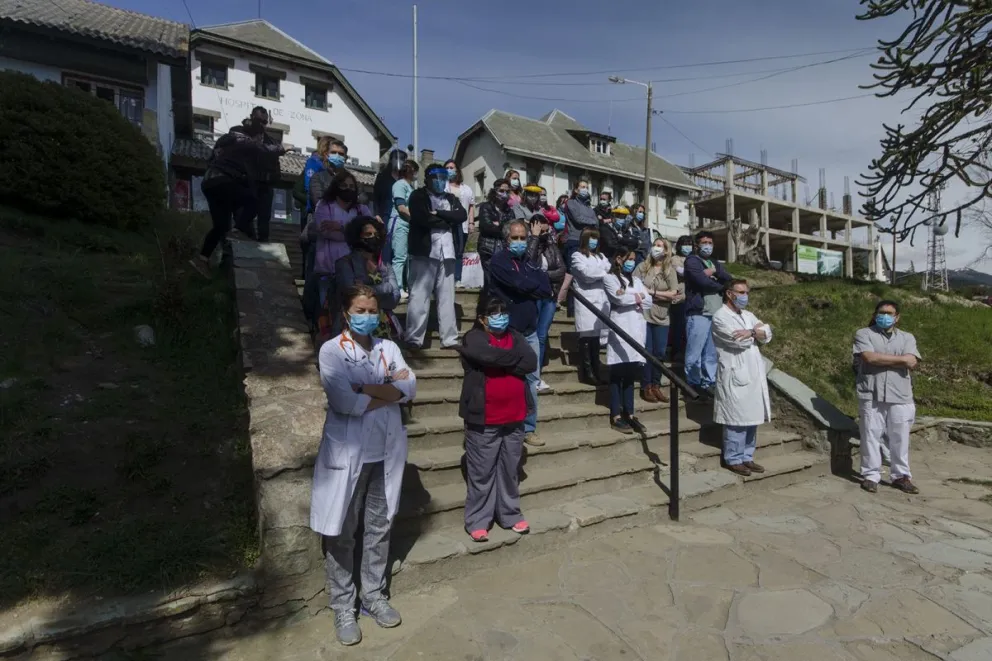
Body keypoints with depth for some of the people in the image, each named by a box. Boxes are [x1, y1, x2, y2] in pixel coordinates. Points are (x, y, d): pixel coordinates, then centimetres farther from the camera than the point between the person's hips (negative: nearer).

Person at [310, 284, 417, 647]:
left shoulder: (388, 348, 6)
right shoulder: (331, 351, -8)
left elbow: (410, 388, -8)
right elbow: (344, 402, -21)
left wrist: (365, 388, -18)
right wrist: (389, 391, -11)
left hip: (386, 452, 4)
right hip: (347, 453, -4)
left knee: (379, 528, 16)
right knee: (341, 534, 9)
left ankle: (375, 596, 34)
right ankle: (343, 608, 26)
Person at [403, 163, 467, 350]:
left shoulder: (451, 198, 21)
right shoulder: (418, 196, 5)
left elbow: (462, 215, 2)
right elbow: (423, 218, -13)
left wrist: (438, 213, -8)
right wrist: (447, 221, -3)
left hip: (446, 253, 5)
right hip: (424, 252, -5)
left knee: (447, 298, 5)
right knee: (419, 296, -5)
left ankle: (449, 339, 9)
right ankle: (414, 339, 0)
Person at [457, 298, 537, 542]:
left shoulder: (515, 337, 10)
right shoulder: (473, 338, -6)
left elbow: (531, 363, -6)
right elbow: (492, 356, -26)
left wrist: (502, 362, -15)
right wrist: (516, 358, -9)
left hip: (514, 418, 5)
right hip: (484, 420, -5)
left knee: (510, 470, 16)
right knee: (482, 472, 4)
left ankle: (510, 515, 30)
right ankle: (477, 521, 16)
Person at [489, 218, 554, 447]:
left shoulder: (530, 260, 11)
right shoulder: (499, 261, -7)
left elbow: (546, 289, 0)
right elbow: (520, 284, -20)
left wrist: (529, 286, -14)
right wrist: (536, 286, -3)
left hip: (529, 332, 6)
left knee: (532, 380, 10)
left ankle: (528, 428, 22)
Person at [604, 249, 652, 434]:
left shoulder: (636, 280, 21)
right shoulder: (610, 278, 2)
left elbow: (649, 301, 8)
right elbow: (620, 299, -13)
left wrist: (630, 297, -8)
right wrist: (638, 297, 3)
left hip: (636, 330, 6)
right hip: (620, 330, -6)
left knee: (631, 374, 8)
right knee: (617, 374, -3)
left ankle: (629, 414, 14)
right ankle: (616, 417, 1)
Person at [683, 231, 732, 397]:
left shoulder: (716, 263, 24)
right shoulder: (692, 261, 0)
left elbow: (729, 280, 8)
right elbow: (702, 281, -14)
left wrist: (714, 271, -6)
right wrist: (720, 286, 3)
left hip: (717, 314, 7)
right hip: (698, 313, -7)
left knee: (712, 353, 9)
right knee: (694, 353, -4)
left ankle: (708, 383, 17)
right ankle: (693, 384, 6)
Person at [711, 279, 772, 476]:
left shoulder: (748, 315, 17)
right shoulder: (720, 317, -9)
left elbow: (768, 335, 5)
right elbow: (740, 341, -19)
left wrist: (752, 332, -15)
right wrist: (757, 331, 0)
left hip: (754, 374, 8)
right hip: (735, 375, -8)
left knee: (751, 417, 11)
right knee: (736, 419, -3)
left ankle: (747, 457, 22)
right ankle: (733, 459, 8)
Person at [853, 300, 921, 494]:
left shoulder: (907, 338, 13)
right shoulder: (863, 334, 4)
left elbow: (911, 362, -5)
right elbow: (870, 358, -13)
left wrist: (880, 359, -7)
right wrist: (900, 358, -6)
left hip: (899, 396, 3)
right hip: (871, 395, -2)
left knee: (900, 438, 7)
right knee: (871, 436, 1)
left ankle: (901, 476, 19)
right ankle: (870, 475, 9)